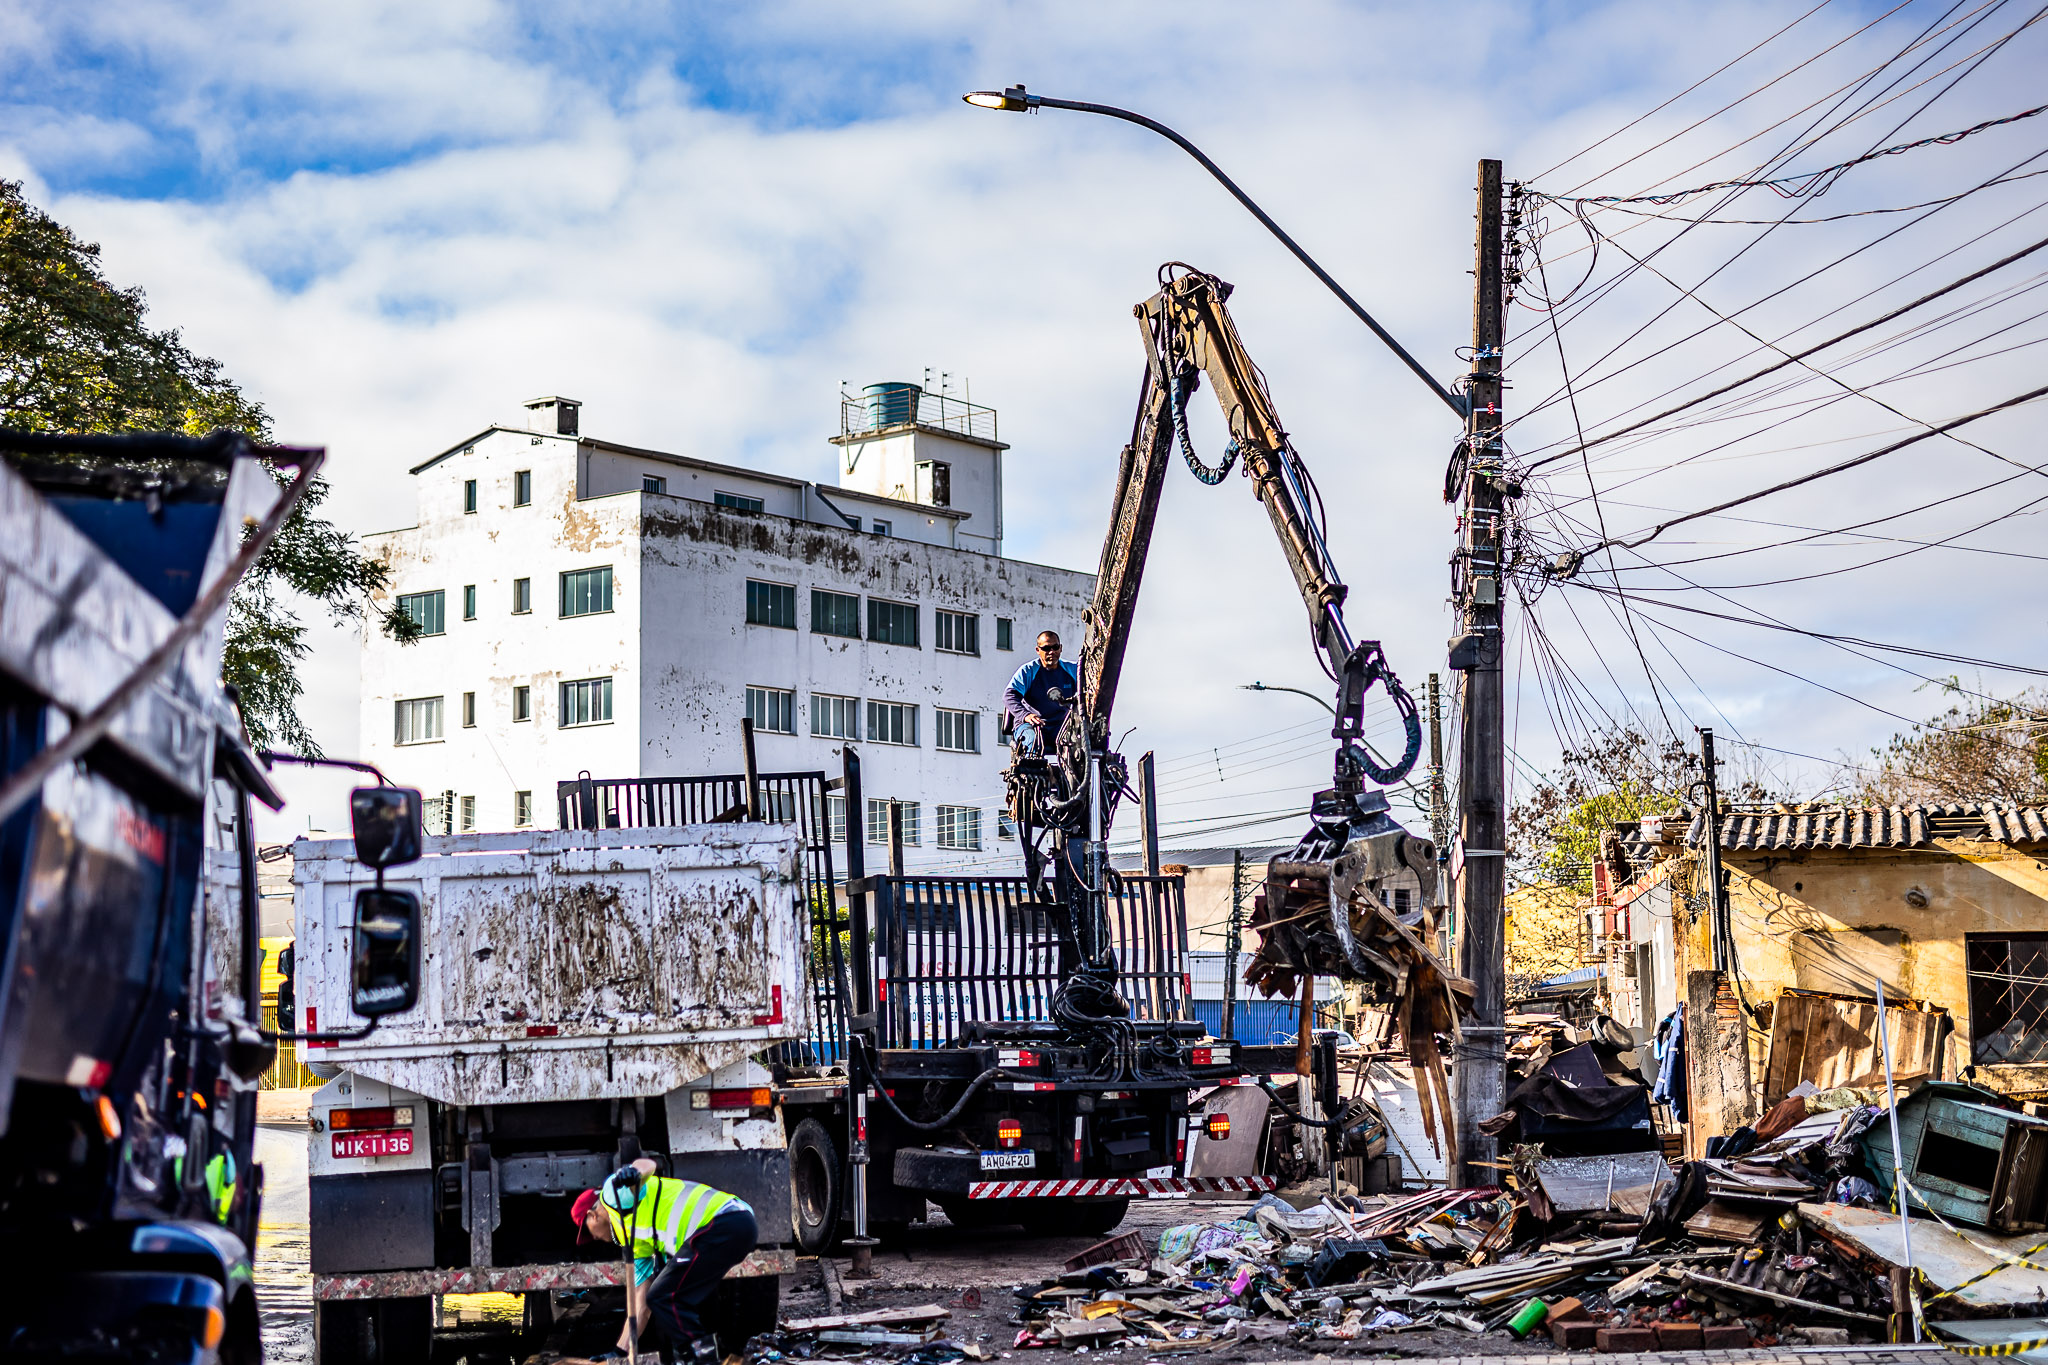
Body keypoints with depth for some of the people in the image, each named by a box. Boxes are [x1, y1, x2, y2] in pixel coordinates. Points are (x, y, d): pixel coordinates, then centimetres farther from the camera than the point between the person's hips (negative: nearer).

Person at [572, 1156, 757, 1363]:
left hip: (720, 1225, -10)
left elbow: (647, 1166, -15)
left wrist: (633, 1172, -38)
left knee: (663, 1298, -7)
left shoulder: (611, 1193, 8)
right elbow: (640, 1308, 29)